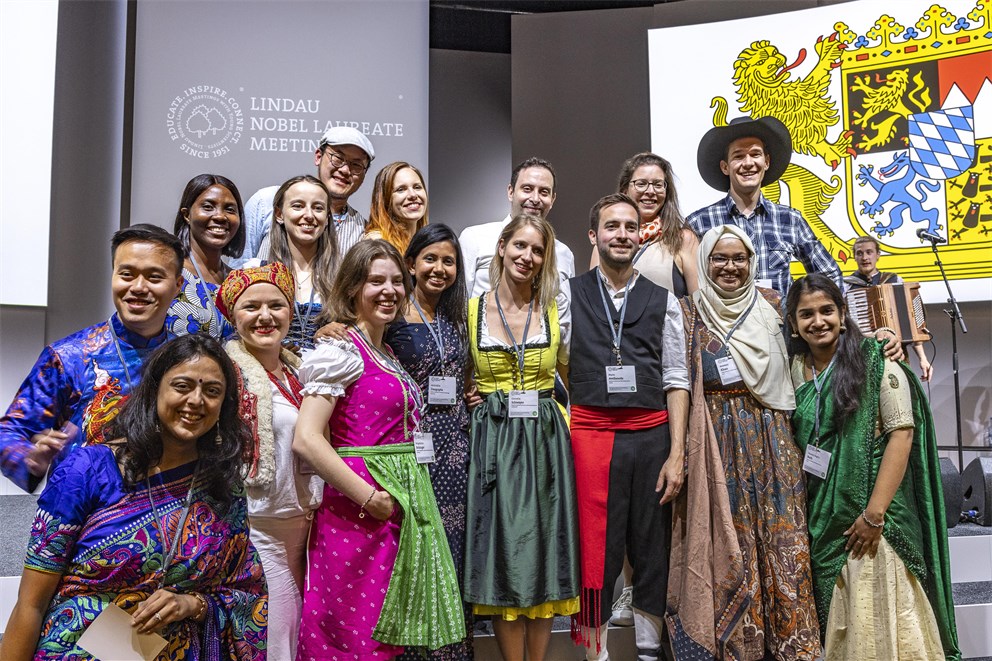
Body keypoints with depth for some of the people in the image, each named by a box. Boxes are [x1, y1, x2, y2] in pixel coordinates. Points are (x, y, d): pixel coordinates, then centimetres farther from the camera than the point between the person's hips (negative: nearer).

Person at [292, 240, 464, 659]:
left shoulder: (388, 354, 16)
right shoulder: (341, 349, -9)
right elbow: (306, 440, -19)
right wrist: (369, 498, -18)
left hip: (402, 508, 8)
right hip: (358, 514, -8)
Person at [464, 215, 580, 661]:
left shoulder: (558, 308, 3)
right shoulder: (472, 310, 2)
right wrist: (478, 395, -2)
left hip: (545, 440, 1)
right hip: (493, 440, -1)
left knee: (543, 548, 6)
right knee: (502, 552, 2)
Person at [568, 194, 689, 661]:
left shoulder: (663, 301, 9)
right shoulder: (570, 294, 6)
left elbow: (676, 379, 7)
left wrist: (676, 454, 0)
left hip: (652, 435, 2)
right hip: (591, 433, -2)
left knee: (652, 550, 10)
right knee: (596, 551, 1)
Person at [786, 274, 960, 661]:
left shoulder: (875, 363, -5)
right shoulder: (794, 369, 7)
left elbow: (901, 433, -12)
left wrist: (875, 513, -17)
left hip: (871, 515, -4)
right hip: (821, 518, 4)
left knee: (879, 617, -2)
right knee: (833, 621, 10)